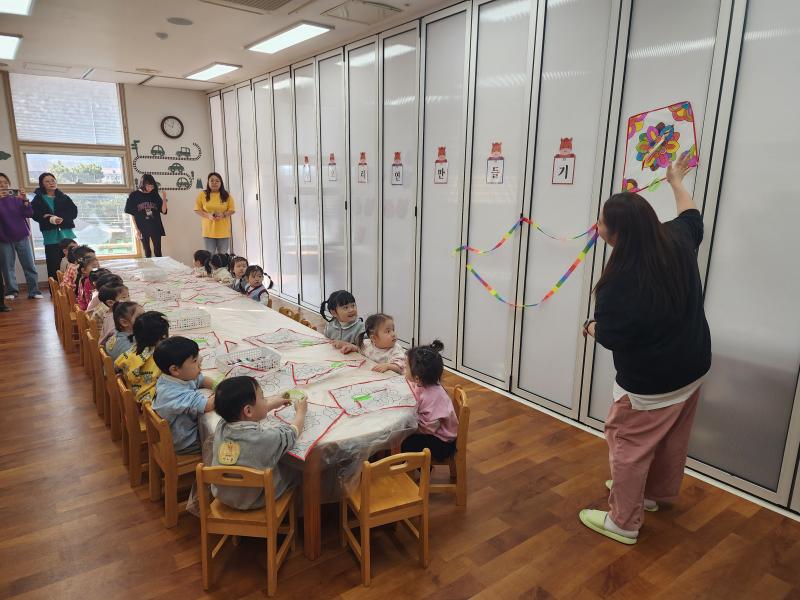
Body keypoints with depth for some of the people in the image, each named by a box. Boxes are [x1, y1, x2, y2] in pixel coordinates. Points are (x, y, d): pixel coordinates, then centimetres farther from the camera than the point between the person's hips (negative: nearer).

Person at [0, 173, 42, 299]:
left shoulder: (16, 197, 3)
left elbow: (29, 214, -4)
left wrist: (25, 200, -19)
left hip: (22, 236, 1)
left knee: (29, 265, 0)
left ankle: (34, 291, 4)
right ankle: (11, 291, 14)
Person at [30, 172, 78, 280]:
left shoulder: (64, 197, 13)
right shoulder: (38, 199, 7)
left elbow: (74, 212, 2)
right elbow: (36, 215, -5)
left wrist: (60, 217, -14)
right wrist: (50, 219, -23)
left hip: (66, 233, 2)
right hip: (51, 235, -2)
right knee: (53, 265, -6)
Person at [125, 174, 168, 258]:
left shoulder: (155, 195, 4)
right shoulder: (135, 195, -3)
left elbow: (163, 211, 2)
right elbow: (132, 215, -1)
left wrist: (164, 198, -12)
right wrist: (137, 229, -6)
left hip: (156, 228, 1)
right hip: (143, 229, -1)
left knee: (158, 252, 2)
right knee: (147, 252, 8)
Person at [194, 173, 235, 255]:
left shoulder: (226, 195, 5)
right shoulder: (203, 194, 3)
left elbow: (232, 209, 5)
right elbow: (197, 209, 3)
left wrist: (223, 215, -14)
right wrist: (208, 215, -14)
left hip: (223, 231, 1)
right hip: (209, 230, -1)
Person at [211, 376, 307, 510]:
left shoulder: (221, 427, -17)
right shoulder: (267, 438, -32)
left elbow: (237, 410, 7)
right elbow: (293, 432, -11)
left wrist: (273, 403, 19)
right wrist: (301, 411, 9)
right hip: (256, 502, -5)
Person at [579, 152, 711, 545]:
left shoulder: (621, 280, -30)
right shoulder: (677, 241, -8)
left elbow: (610, 337, -21)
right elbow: (692, 216, 17)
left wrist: (590, 327, 0)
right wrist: (676, 181, 31)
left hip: (651, 381, -9)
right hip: (691, 367, 9)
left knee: (629, 446, 8)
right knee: (671, 439, 26)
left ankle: (623, 523, 23)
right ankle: (657, 492, 49)